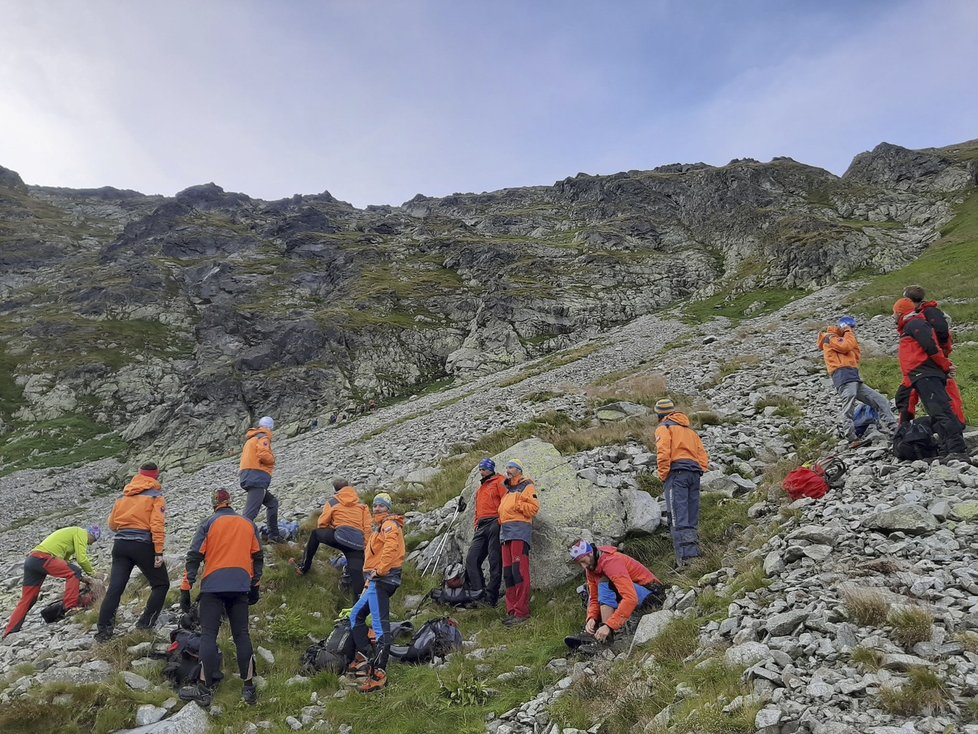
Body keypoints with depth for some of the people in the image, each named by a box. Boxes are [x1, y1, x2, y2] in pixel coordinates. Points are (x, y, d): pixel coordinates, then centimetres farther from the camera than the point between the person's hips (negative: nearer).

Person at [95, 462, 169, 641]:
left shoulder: (123, 495, 13)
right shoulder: (156, 496, -4)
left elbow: (112, 523, 20)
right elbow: (157, 525, -15)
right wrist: (159, 552, -16)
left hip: (120, 545, 5)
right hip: (143, 545, -5)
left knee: (114, 588, 6)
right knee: (161, 584, 9)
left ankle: (103, 631, 3)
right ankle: (145, 624, 1)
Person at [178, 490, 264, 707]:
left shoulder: (209, 523, 4)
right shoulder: (248, 524, 14)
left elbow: (194, 556, -3)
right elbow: (257, 557, 16)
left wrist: (186, 589, 0)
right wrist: (255, 586, 23)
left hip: (213, 585, -3)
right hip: (241, 586, 3)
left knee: (208, 634, 0)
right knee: (242, 634, 7)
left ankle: (204, 688, -4)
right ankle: (249, 687, 5)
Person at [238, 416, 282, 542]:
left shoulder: (251, 439, 26)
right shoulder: (263, 437, -2)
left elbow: (250, 456, 21)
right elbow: (263, 455, -18)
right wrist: (272, 460, 1)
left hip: (247, 476, 10)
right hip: (257, 477, -10)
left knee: (272, 502, 20)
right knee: (250, 513, -17)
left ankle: (273, 535, 19)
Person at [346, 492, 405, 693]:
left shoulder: (390, 524, -4)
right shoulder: (380, 527, 26)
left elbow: (391, 547, -23)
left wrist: (379, 571, -21)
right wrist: (369, 580, 22)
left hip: (382, 579, -11)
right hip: (376, 581, 11)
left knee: (380, 624, -15)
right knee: (356, 615, 18)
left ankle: (379, 673, -19)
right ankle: (365, 657, 15)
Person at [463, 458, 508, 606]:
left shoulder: (499, 481, 3)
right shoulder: (481, 487, 29)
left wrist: (501, 519, -17)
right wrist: (476, 524, 18)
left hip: (494, 524, -9)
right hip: (481, 527, 9)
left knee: (494, 561, -7)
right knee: (471, 558, -3)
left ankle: (491, 597, -6)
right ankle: (477, 592, -5)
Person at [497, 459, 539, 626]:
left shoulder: (526, 487, 3)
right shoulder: (508, 490, 27)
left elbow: (534, 508, -8)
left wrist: (517, 505, -14)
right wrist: (501, 520, 16)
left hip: (519, 530, -8)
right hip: (505, 533, 8)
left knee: (519, 570, -14)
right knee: (508, 573, 5)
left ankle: (522, 612, -15)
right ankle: (512, 610, 8)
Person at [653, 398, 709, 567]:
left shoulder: (664, 428, 5)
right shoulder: (690, 430, 27)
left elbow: (663, 453, -11)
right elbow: (703, 455, 19)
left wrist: (663, 476, -7)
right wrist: (698, 473, 14)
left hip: (676, 473, -7)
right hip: (694, 474, 7)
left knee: (679, 519, -12)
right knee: (693, 519, 11)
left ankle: (685, 558, -20)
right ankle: (695, 553, 9)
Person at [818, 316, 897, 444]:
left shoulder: (842, 339, 34)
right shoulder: (830, 337, 8)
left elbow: (857, 357, 26)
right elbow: (846, 346, -11)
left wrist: (854, 338, 21)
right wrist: (849, 332, 7)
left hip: (855, 379, 9)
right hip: (843, 376, -9)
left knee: (881, 401, 4)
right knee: (849, 410, -22)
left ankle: (893, 429, -1)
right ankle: (852, 439, -32)